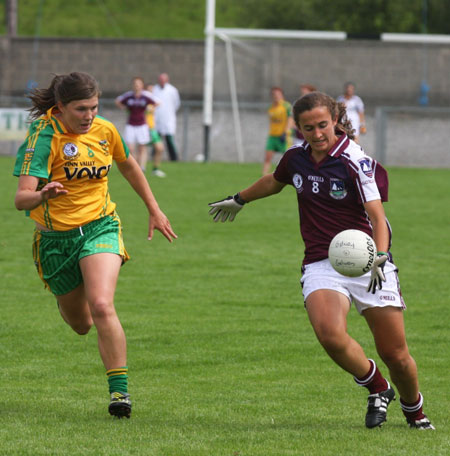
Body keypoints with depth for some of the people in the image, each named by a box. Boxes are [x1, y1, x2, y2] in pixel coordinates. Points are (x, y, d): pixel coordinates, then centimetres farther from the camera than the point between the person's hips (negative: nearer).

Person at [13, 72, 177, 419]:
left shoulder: (105, 131, -5)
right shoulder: (43, 136, -18)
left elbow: (129, 166, 18)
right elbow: (21, 198, -29)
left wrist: (154, 209, 20)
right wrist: (41, 195, -52)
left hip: (99, 228, 1)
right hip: (55, 239, -1)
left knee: (101, 307, -25)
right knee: (81, 325, 15)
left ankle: (120, 390, -20)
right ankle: (66, 297, 54)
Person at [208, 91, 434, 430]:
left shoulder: (356, 162, -13)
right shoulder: (296, 158, 5)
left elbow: (378, 217, -21)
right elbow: (274, 182, 29)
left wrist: (380, 258, -39)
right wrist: (238, 200, 44)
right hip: (321, 265, 3)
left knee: (395, 355, -2)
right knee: (330, 335, -27)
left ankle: (415, 411, 30)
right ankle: (377, 389, 2)